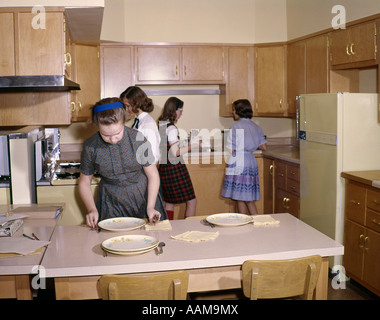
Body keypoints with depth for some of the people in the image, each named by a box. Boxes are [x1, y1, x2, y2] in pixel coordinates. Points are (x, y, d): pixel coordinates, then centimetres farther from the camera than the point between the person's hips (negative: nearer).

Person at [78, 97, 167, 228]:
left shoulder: (138, 139, -14)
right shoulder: (90, 146, -11)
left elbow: (153, 175, -6)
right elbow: (84, 182, 1)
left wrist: (150, 207, -15)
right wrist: (92, 210, -14)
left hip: (142, 198, -1)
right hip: (111, 203, 1)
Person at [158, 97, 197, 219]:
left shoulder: (160, 125, 9)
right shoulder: (171, 128, -16)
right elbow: (175, 152, -18)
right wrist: (191, 147, -9)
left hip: (163, 168, 9)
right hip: (175, 168, -9)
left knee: (169, 202, 15)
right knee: (191, 201, 1)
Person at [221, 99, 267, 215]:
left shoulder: (236, 127, -11)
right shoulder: (255, 127, 10)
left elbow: (231, 150, -14)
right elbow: (264, 147, 13)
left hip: (238, 165, -7)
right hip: (251, 163, 7)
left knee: (240, 198, 2)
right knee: (249, 199, 13)